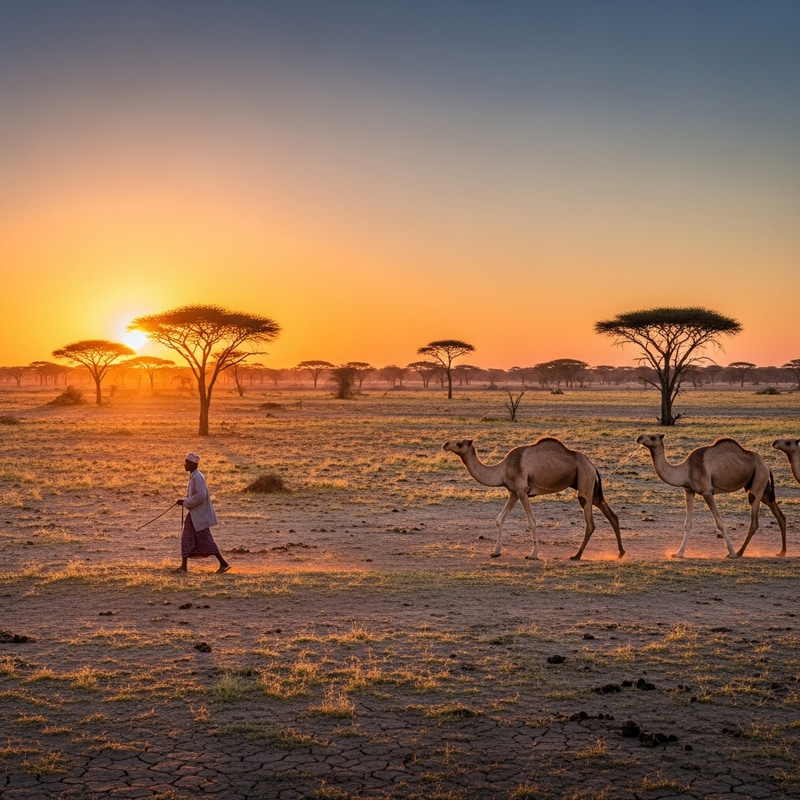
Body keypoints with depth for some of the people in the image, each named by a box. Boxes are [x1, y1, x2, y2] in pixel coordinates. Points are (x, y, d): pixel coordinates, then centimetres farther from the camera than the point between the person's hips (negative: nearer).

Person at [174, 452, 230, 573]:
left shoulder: (197, 477, -18)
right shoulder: (193, 476, 13)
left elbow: (200, 496, -25)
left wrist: (185, 502, -17)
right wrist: (184, 500, 8)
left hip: (200, 514, -10)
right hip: (194, 513, 10)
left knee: (205, 540, -6)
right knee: (186, 538, 8)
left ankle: (223, 563, 0)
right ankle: (184, 566, 12)